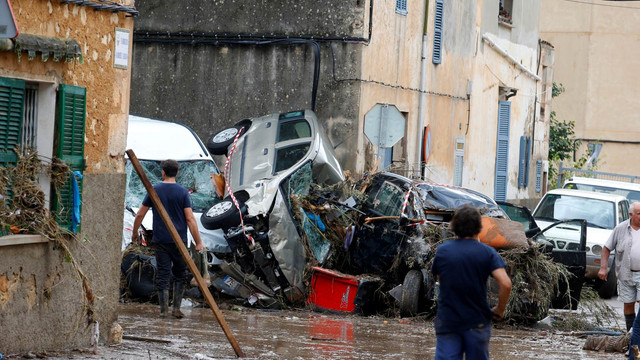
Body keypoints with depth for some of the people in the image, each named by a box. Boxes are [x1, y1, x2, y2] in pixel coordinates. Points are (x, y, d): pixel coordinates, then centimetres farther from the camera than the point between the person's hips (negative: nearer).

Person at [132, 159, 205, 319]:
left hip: (160, 240, 1)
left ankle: (163, 310, 3)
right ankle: (177, 308, 7)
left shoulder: (154, 190, 1)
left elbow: (140, 215, 5)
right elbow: (190, 219, -9)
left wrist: (135, 233, 21)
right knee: (180, 274, 11)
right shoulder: (182, 192, -4)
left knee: (162, 274, 4)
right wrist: (198, 242, -6)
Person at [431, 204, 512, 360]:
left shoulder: (442, 251, 0)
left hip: (447, 321, 1)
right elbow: (505, 284, -16)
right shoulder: (487, 252, -6)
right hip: (477, 322, -1)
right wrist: (499, 310, -2)